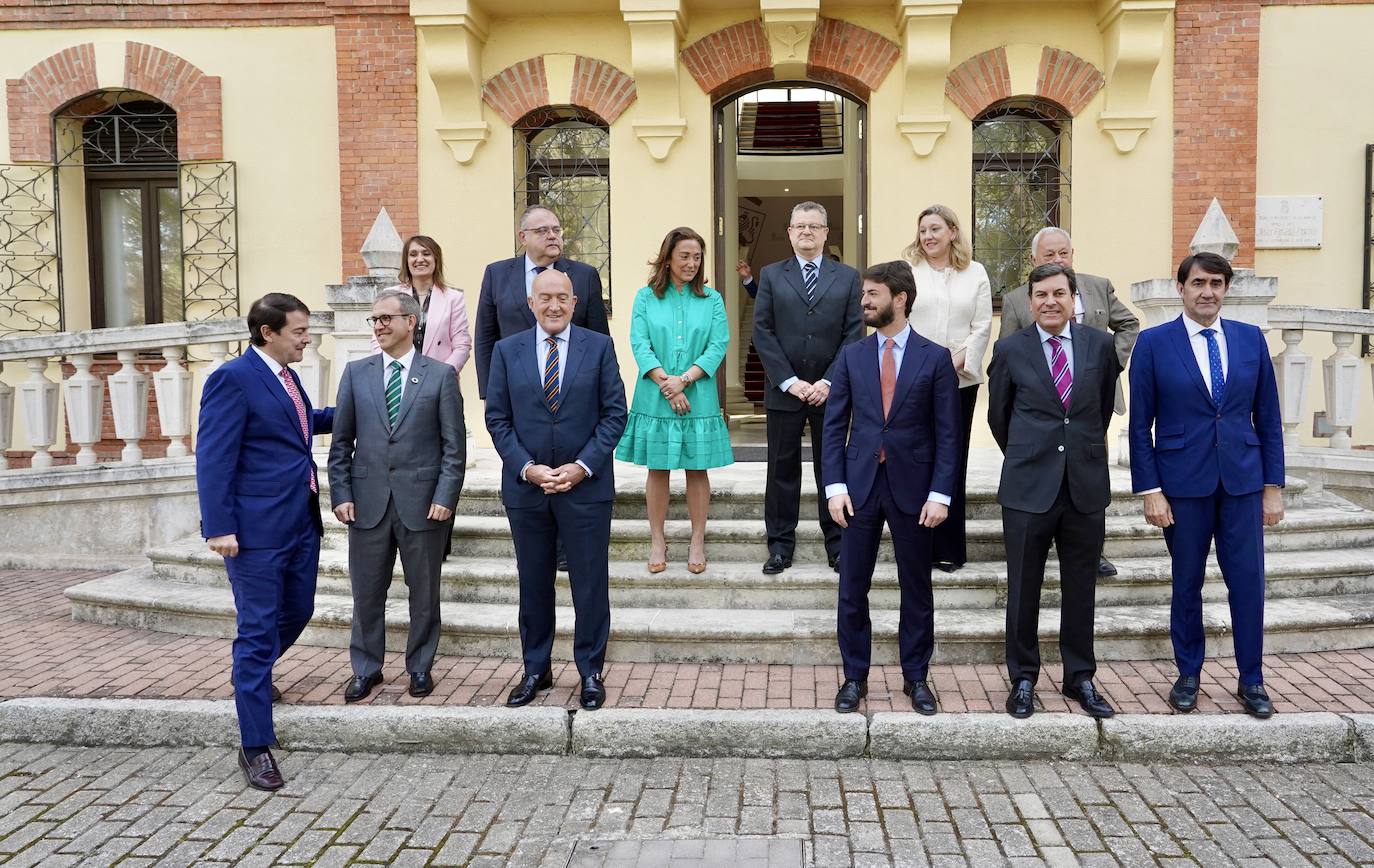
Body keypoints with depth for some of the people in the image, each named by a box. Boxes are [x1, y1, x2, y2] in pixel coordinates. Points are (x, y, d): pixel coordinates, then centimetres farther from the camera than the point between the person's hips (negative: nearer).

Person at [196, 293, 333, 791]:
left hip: (302, 524, 9)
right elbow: (213, 458, -16)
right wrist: (219, 527, -20)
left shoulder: (286, 377, 13)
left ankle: (253, 673, 47)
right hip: (257, 529, -8)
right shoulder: (233, 378, -13)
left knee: (298, 613, 18)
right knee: (258, 630, -2)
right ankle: (255, 746, 7)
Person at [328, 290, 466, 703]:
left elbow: (454, 444, -2)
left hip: (422, 502, -2)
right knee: (366, 592, 10)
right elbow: (341, 441, 7)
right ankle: (365, 669, 26)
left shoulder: (441, 374, 0)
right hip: (368, 501, 2)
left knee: (424, 591, 9)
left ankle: (420, 667, 26)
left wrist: (445, 497, -9)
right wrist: (341, 494, -1)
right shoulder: (356, 373, 7)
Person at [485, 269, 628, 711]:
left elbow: (614, 414, -2)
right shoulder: (507, 350, 4)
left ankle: (591, 672, 20)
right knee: (534, 585, 12)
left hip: (586, 485, -1)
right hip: (525, 487, 2)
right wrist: (526, 468, -10)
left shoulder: (599, 346, 0)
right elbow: (497, 418, 3)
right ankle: (536, 670, 26)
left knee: (591, 585, 5)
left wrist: (583, 466, -12)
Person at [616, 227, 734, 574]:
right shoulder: (646, 297, 3)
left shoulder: (712, 299, 5)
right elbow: (640, 344, -5)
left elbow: (718, 346, -4)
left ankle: (697, 542, 16)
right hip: (655, 398, 0)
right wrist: (666, 384, -16)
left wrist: (683, 380, -15)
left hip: (698, 398, 0)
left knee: (697, 470, 5)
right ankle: (657, 541, 18)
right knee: (657, 469, 6)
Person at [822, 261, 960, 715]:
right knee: (852, 589, 6)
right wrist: (834, 486, -5)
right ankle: (854, 677, 20)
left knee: (916, 589, 10)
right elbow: (834, 425, 4)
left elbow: (948, 433, -2)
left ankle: (915, 677, 25)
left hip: (912, 487, -1)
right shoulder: (850, 355, 5)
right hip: (859, 486, 2)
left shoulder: (935, 358, -1)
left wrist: (940, 494, -9)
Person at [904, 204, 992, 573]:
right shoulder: (906, 272, 7)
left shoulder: (975, 273, 10)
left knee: (952, 462, 2)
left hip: (960, 380, 1)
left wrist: (957, 363, -9)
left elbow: (981, 327, 5)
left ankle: (948, 548, 9)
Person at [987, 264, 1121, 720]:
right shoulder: (1010, 350, -2)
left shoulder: (1099, 344, 2)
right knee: (1023, 590, 7)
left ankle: (1080, 678, 26)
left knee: (1080, 590, 11)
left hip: (1087, 486, 2)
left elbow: (1104, 407, 16)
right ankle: (1023, 679, 21)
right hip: (1028, 488, -1)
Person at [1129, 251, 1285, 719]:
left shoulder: (1251, 338, 6)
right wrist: (1149, 490, -8)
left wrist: (1273, 485, 4)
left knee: (1248, 582, 4)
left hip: (1243, 482, 2)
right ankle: (1188, 676, 24)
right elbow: (1140, 424, -3)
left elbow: (1268, 417, 7)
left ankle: (1251, 680, 20)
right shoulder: (1153, 343, -3)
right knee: (1187, 584, 8)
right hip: (1183, 483, -2)